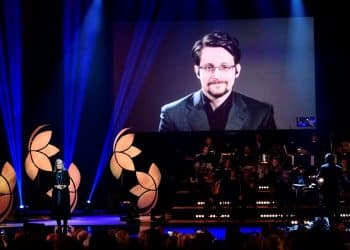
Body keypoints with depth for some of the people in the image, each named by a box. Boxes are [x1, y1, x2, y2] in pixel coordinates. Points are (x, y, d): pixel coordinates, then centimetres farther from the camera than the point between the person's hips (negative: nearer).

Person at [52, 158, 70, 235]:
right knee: (57, 208, 0)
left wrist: (63, 186, -19)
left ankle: (65, 225, 2)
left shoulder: (65, 172, 3)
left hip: (64, 192, -2)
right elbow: (52, 183, 6)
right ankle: (59, 225, 6)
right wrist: (56, 186, -13)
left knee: (65, 208, -3)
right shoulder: (54, 173, 9)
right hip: (56, 193, 2)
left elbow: (68, 182, -2)